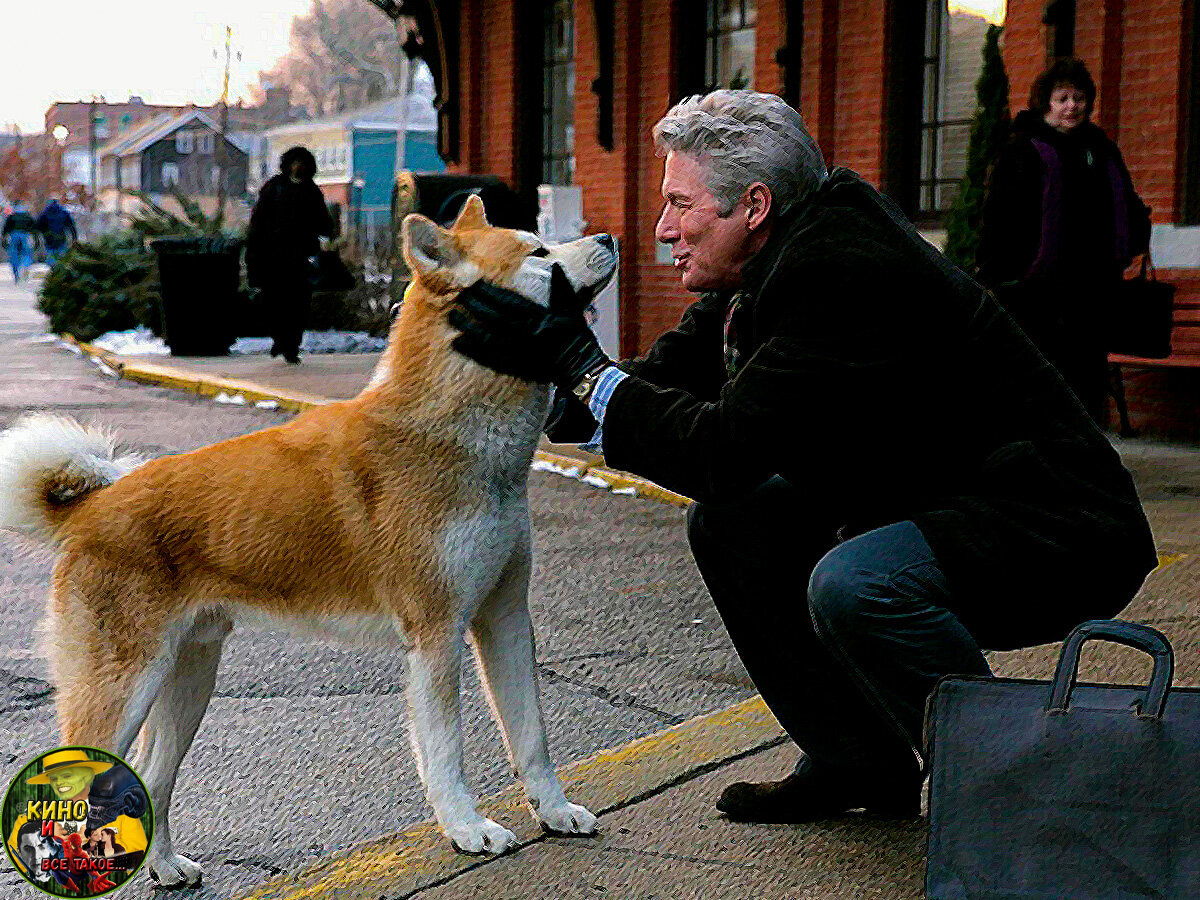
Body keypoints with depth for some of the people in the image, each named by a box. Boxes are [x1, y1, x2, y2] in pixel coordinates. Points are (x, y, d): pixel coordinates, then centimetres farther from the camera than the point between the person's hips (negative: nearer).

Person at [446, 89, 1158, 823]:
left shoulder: (843, 273, -26)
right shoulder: (791, 252, 3)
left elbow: (724, 451, -28)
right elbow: (675, 376, 8)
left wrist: (579, 364, -22)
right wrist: (551, 383, -5)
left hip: (1064, 539, -10)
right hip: (926, 508, 10)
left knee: (853, 582, -34)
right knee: (729, 518, 4)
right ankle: (858, 762, 14)